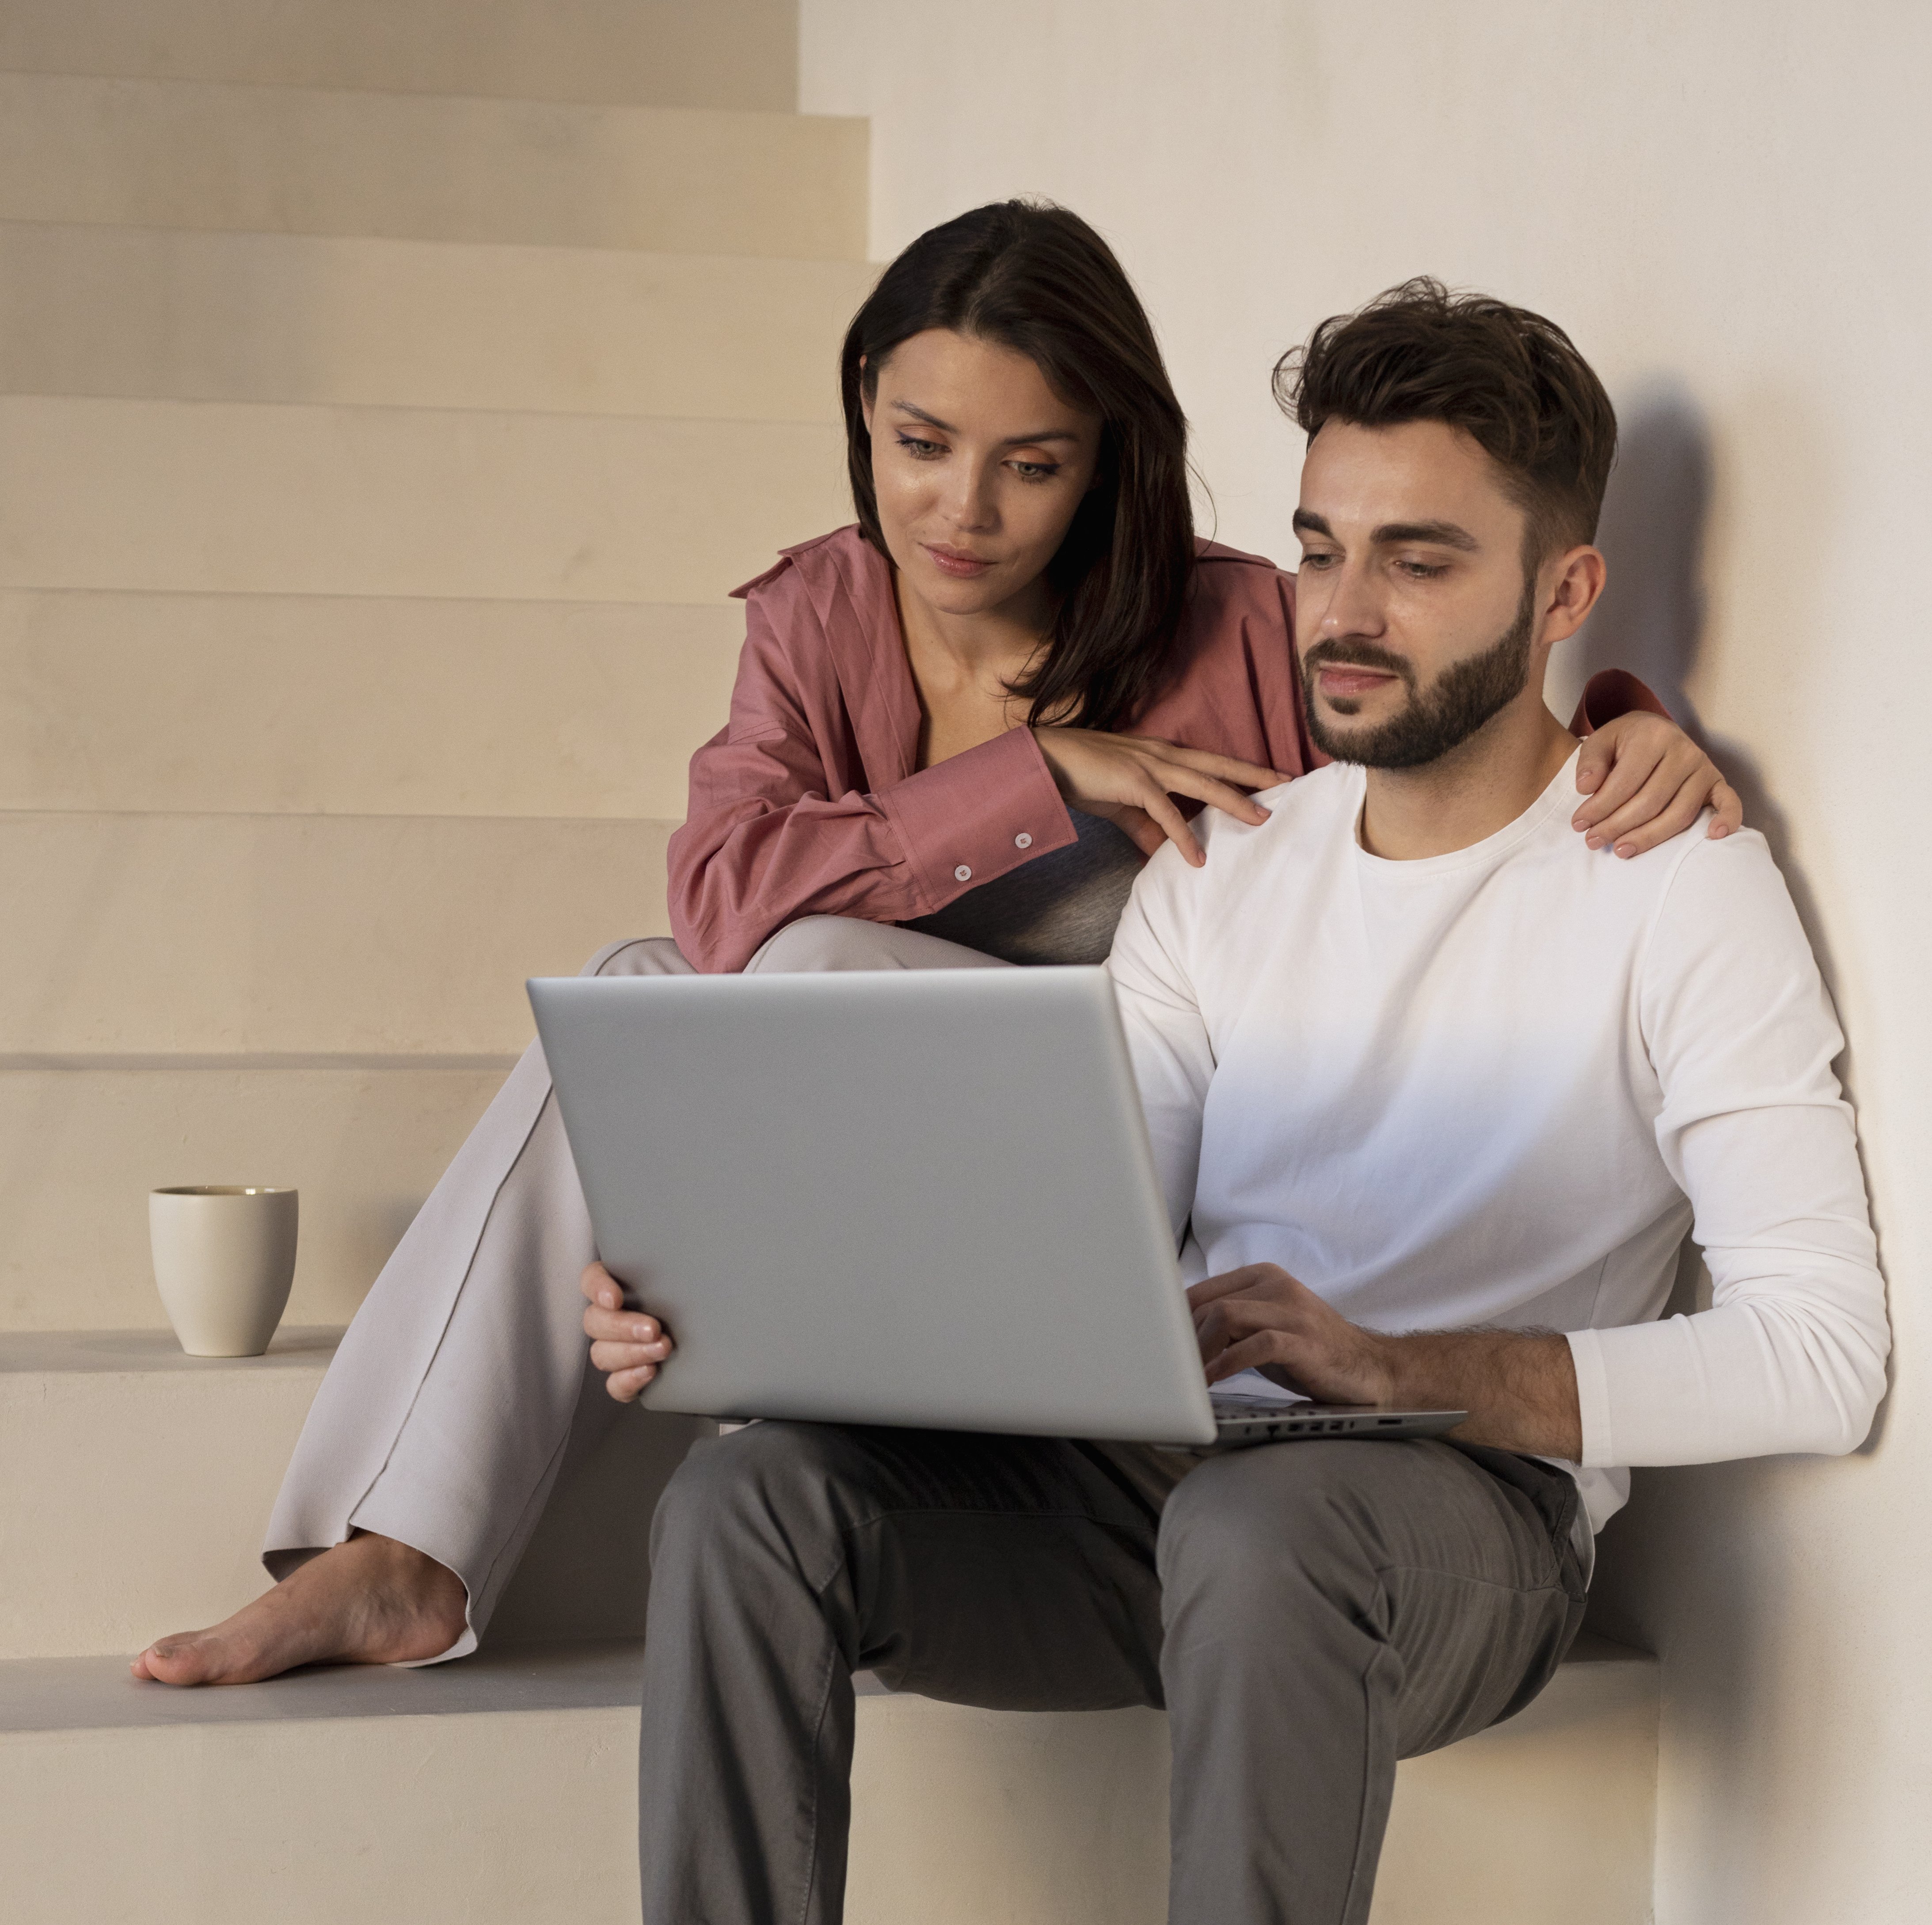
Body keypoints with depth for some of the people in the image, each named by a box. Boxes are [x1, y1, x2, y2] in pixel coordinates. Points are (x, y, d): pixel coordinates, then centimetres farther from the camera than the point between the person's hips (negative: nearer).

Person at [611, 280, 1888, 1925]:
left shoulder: (1679, 888, -4)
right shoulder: (1217, 876, 15)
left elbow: (1820, 1352, -14)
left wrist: (1399, 1371, -26)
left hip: (1472, 1498, -5)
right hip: (1154, 1476, 5)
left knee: (1255, 1530, -39)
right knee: (749, 1498, -20)